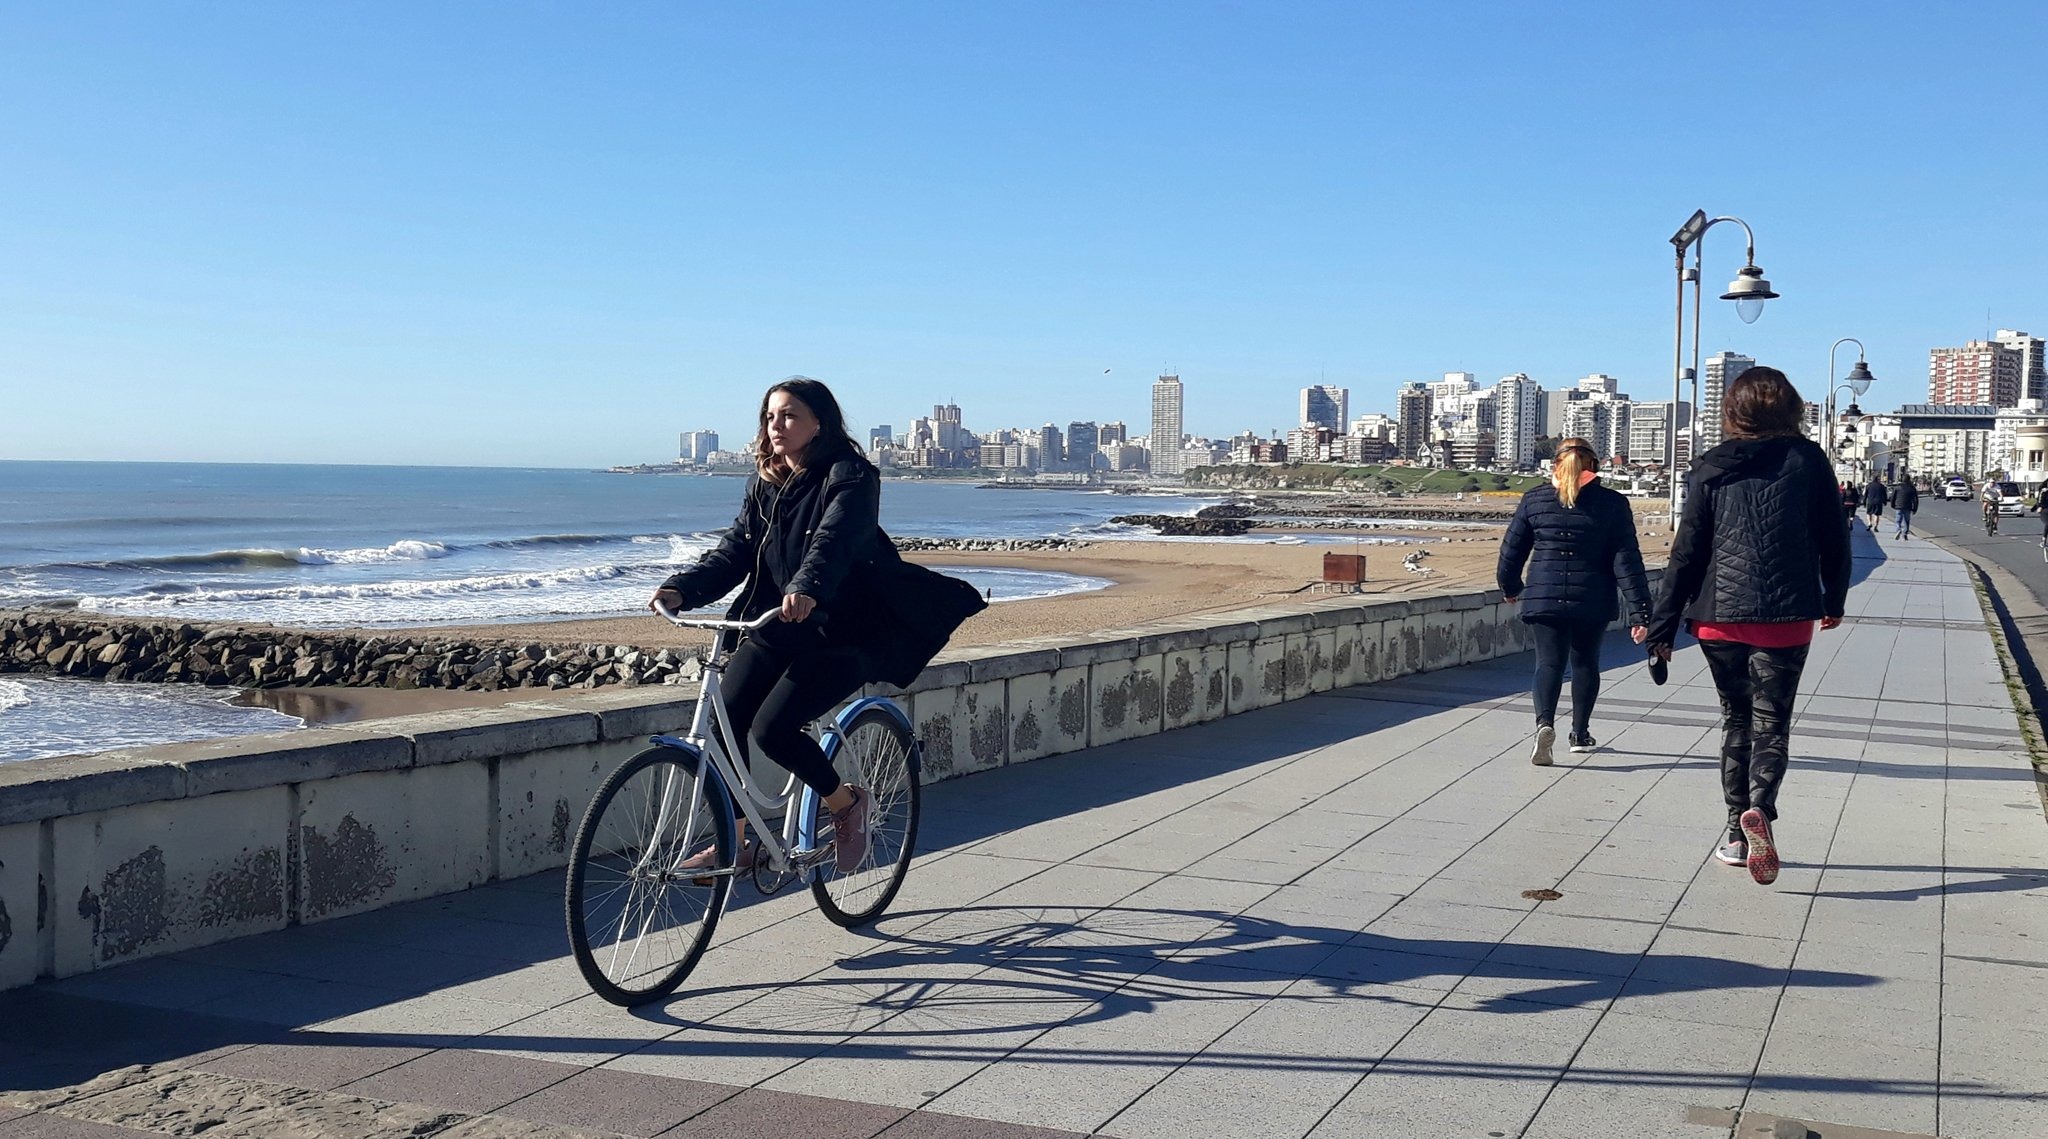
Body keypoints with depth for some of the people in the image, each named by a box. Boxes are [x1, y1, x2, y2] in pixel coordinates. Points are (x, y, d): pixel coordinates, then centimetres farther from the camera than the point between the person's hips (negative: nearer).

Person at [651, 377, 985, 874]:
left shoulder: (850, 477, -11)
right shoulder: (764, 482, 10)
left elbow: (835, 540, -30)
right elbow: (735, 548, 2)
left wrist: (807, 588, -50)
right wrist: (681, 590, -15)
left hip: (842, 634, -7)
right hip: (774, 628, 7)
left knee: (772, 729, -20)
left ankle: (846, 802, 7)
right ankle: (734, 843, 10)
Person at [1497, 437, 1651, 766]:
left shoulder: (1533, 500, 1)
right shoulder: (1613, 504, -2)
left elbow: (1511, 550, 6)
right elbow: (1627, 562, -6)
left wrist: (1511, 587, 25)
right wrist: (1640, 612, -6)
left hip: (1543, 599, 0)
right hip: (1593, 602, 0)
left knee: (1549, 661, 2)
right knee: (1585, 662, 17)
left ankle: (1545, 722, -24)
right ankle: (1580, 733, 25)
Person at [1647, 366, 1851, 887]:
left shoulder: (1713, 468, 2)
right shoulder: (1808, 460, 1)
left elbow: (1687, 550, 1)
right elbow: (1833, 538, 7)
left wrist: (1663, 625, 5)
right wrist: (1833, 600, 23)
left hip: (1719, 617, 1)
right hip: (1785, 616, -1)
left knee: (1736, 719, 15)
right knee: (1771, 721, 4)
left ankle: (1738, 834, 15)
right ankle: (1759, 810, -22)